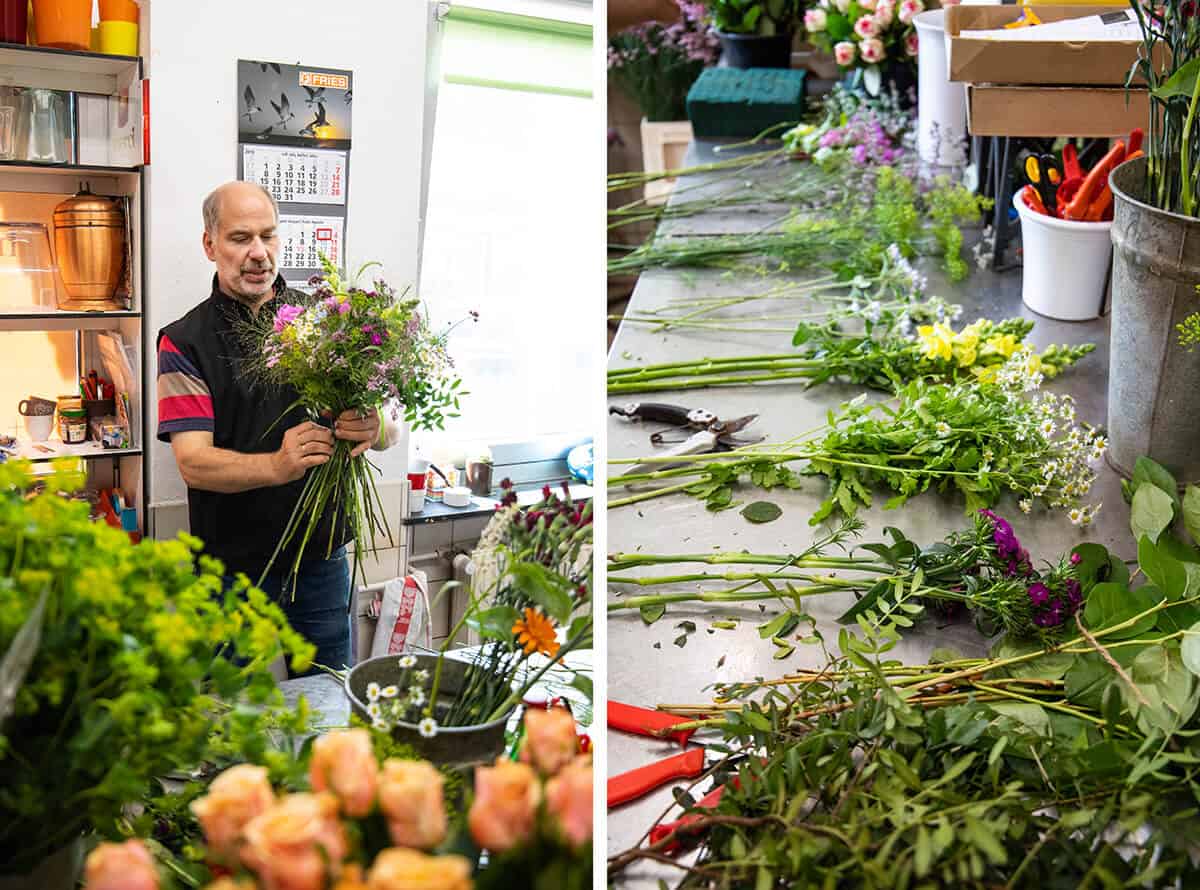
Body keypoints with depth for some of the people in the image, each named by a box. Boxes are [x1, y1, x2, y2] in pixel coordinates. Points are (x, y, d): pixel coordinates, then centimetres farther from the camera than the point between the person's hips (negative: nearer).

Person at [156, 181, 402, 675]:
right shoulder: (185, 342, -3)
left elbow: (392, 430, 2)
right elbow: (193, 461, -13)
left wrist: (374, 430, -23)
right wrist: (277, 465, -32)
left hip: (323, 557, 2)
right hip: (233, 563, -2)